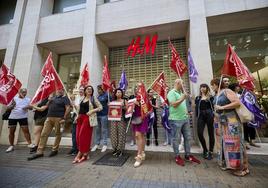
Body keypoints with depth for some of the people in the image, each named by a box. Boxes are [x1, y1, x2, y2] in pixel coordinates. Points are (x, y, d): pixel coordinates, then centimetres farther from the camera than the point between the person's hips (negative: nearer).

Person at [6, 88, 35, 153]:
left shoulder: (28, 99, 5)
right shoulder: (14, 98, 4)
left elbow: (30, 107, 0)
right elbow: (8, 107, 3)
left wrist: (28, 107, -22)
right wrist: (12, 105, -18)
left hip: (23, 117, -1)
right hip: (12, 117, 2)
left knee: (26, 130, -4)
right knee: (11, 132, 9)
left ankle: (30, 143, -1)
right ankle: (11, 146, 21)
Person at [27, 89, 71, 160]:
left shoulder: (65, 98, 0)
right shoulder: (53, 97, 21)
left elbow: (68, 108, -10)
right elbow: (47, 106, 28)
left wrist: (64, 118, -17)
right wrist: (49, 100, 9)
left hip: (58, 118, -6)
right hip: (49, 117, 7)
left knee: (57, 134, 3)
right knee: (44, 134, 3)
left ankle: (54, 150, 16)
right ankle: (40, 152, 9)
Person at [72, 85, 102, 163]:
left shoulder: (93, 98, -1)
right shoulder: (82, 98, 15)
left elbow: (100, 107, -6)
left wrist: (92, 111, -17)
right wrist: (78, 116, 12)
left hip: (88, 118, -6)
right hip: (80, 118, 6)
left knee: (83, 136, -4)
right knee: (78, 136, 6)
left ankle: (80, 155, 11)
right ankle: (85, 154, 20)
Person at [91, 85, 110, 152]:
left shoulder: (106, 95, -5)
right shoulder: (98, 96, 13)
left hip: (104, 114, -6)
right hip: (97, 114, 6)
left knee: (104, 130, 4)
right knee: (97, 129, 13)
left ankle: (104, 145, 16)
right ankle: (96, 144, 26)